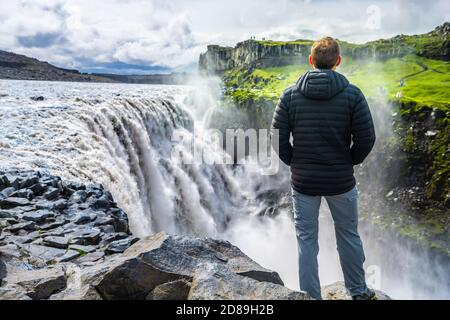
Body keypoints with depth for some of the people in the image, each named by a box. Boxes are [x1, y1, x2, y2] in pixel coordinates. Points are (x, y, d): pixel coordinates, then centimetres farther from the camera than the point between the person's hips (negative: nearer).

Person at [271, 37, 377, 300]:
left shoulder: (290, 95, -4)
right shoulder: (352, 94, -7)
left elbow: (278, 137, -4)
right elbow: (366, 138, -7)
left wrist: (295, 162, 9)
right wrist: (350, 161, 10)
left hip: (303, 182, 0)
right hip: (341, 181, 0)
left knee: (307, 241, 12)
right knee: (349, 236, 19)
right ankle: (359, 292, 37)